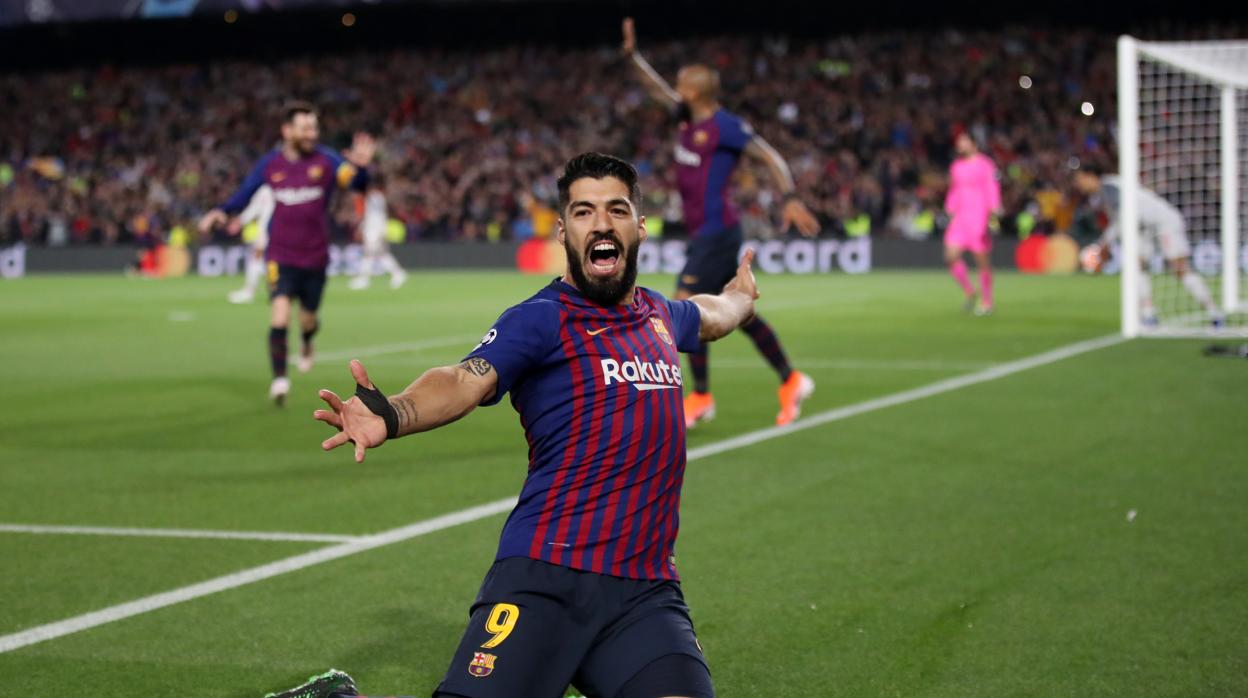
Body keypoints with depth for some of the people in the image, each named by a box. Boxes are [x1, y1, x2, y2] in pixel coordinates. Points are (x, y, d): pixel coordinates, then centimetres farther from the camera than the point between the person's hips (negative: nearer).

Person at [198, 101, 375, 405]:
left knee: (308, 319, 13)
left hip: (315, 256, 0)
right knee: (280, 310, -19)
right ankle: (279, 379, -13)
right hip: (281, 254, 0)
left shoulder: (325, 160, -9)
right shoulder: (271, 164, -3)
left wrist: (360, 168, -45)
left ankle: (307, 344, 51)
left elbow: (356, 184, -23)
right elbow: (245, 192, 10)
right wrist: (222, 211, -7)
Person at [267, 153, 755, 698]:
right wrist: (392, 417, -40)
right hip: (545, 575, -5)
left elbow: (709, 316, 44)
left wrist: (741, 293, 64)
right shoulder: (542, 320, -3)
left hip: (646, 591, 5)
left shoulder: (659, 315, 18)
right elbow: (467, 381, -21)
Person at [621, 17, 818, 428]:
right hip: (703, 234, 9)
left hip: (715, 232, -9)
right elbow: (657, 88, 21)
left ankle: (700, 397, -5)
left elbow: (770, 157, -15)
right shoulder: (689, 117, 10)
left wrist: (791, 199, -24)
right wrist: (632, 55, 11)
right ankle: (791, 382, 19)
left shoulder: (724, 125, -13)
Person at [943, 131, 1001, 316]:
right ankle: (969, 292, 9)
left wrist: (989, 217, -20)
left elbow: (992, 191, -10)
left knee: (982, 260, -2)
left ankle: (987, 302, 8)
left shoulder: (984, 165, -5)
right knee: (951, 256, -9)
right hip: (960, 218, 6)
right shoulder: (956, 166, 15)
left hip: (979, 217, -6)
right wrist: (951, 213, 18)